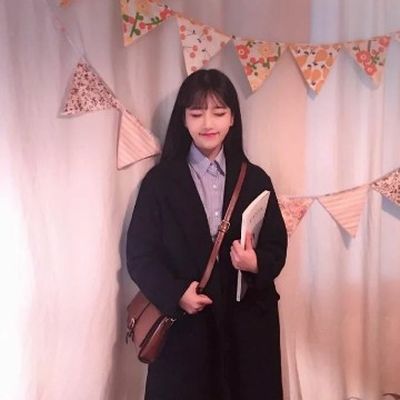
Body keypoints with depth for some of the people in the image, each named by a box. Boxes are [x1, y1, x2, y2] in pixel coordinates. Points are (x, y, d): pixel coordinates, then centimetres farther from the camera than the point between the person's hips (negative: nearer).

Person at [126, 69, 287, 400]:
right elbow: (140, 255, -3)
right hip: (182, 326, -2)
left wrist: (257, 264, -17)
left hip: (248, 324, 2)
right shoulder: (159, 181, -2)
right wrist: (176, 293, -17)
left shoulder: (255, 179, 4)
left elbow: (277, 248, 4)